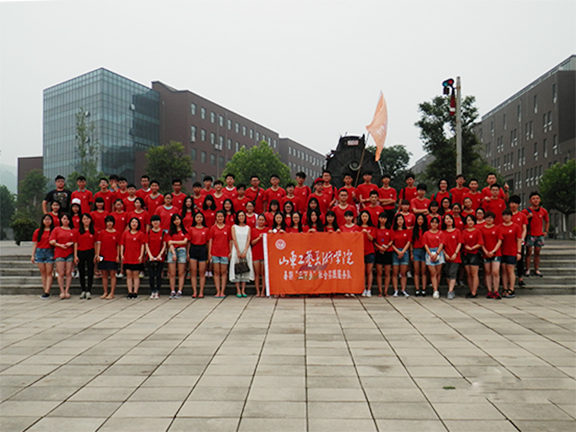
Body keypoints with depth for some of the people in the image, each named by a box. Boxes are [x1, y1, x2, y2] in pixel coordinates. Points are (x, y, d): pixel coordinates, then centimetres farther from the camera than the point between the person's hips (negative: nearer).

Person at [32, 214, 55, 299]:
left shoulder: (54, 231, 3)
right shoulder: (38, 231, 11)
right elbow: (35, 244, 11)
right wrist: (33, 255, 6)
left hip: (50, 252, -3)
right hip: (39, 252, 3)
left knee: (49, 273, -5)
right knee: (43, 273, 5)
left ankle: (47, 292, -8)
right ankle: (45, 291, 9)